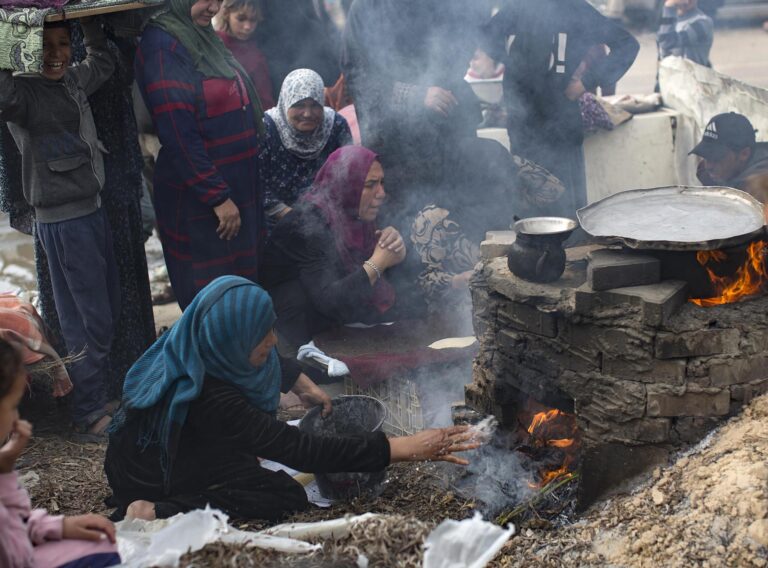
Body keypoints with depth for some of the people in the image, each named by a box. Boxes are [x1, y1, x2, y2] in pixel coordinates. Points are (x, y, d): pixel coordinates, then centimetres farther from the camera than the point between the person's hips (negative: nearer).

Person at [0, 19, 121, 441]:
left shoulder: (74, 81, 8)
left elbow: (103, 62, 27)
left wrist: (90, 19, 16)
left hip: (92, 211, 9)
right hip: (63, 220, -8)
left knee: (108, 312, 16)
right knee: (89, 320, -4)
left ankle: (99, 396, 31)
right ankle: (89, 417, 7)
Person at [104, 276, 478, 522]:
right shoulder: (212, 401, -40)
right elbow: (304, 452, -39)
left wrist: (301, 384, 5)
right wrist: (408, 448, -39)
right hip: (151, 481, -8)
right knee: (287, 496, -14)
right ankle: (159, 513, -14)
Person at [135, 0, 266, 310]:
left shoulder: (203, 37, 10)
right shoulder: (161, 46, -18)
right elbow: (178, 136, -22)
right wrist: (218, 197, -20)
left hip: (238, 188, 9)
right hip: (197, 201, -9)